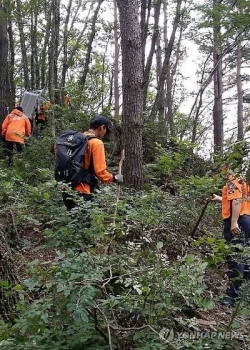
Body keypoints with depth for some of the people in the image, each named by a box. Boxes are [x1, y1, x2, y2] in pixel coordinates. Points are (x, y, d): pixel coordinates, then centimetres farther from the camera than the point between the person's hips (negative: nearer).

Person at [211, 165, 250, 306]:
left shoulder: (233, 181, -7)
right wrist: (219, 199, 39)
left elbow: (237, 201, -21)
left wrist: (234, 222, -26)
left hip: (236, 223, -10)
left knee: (235, 258, -9)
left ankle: (233, 294, -7)